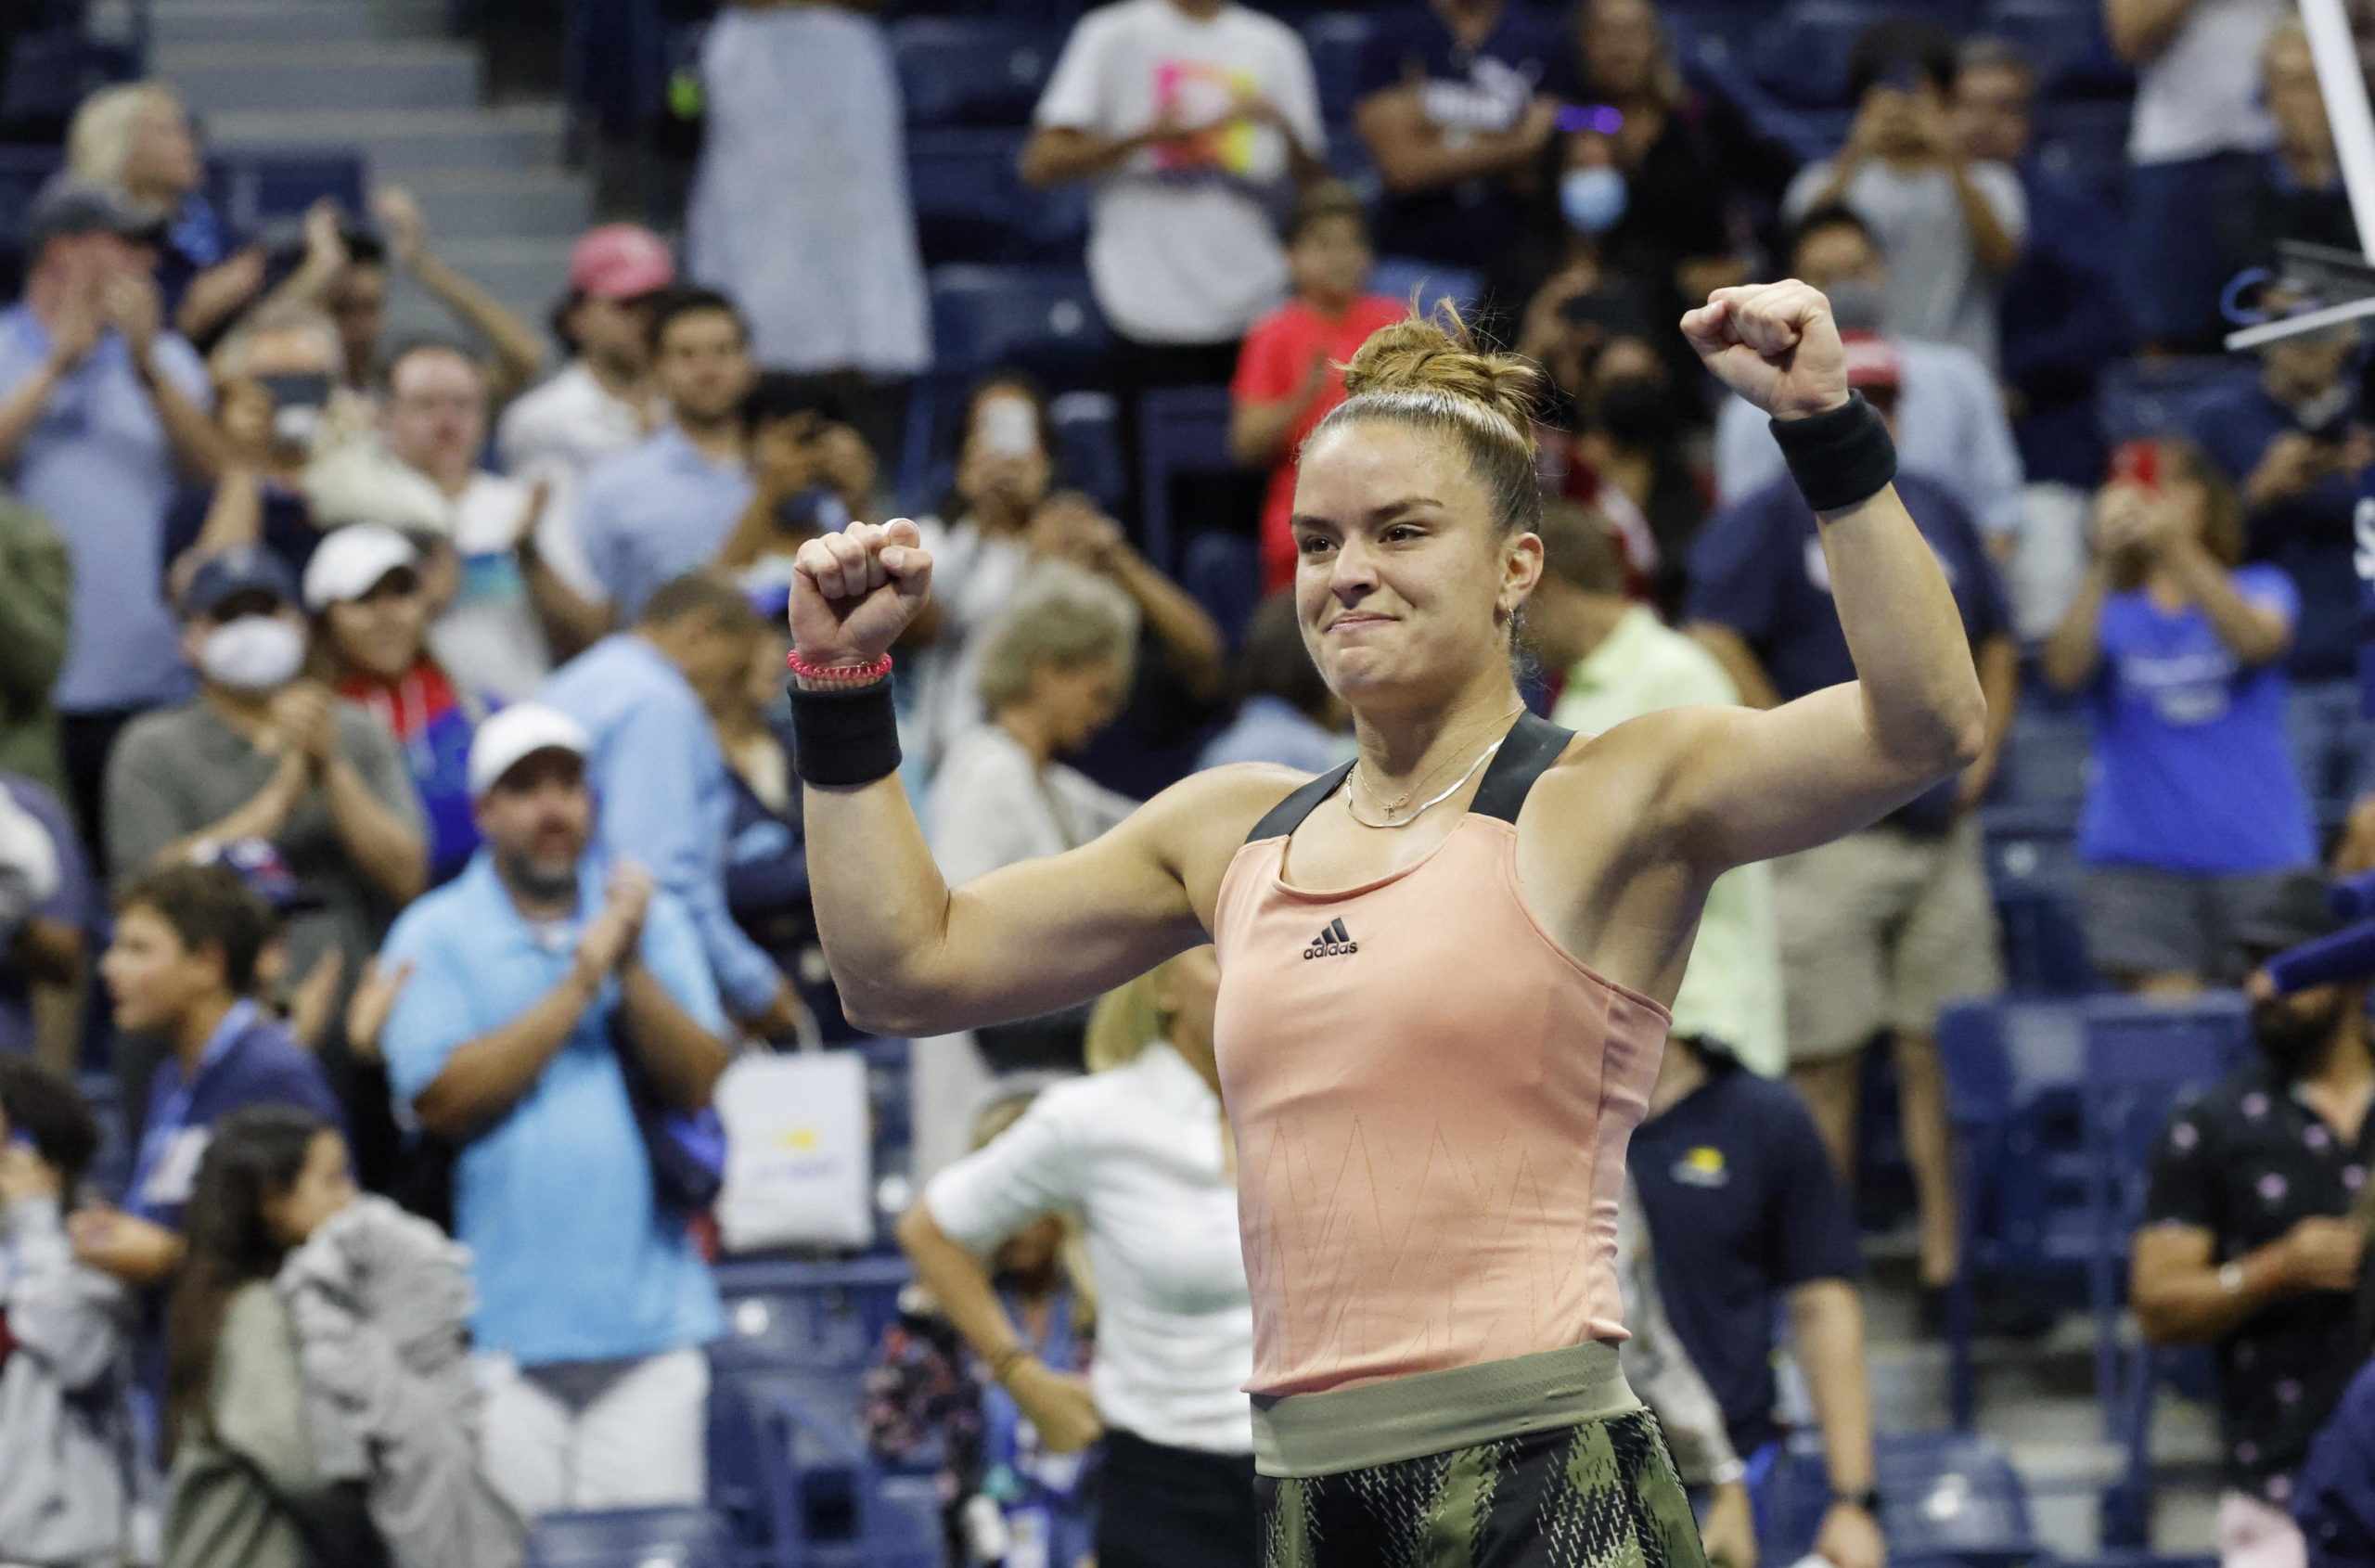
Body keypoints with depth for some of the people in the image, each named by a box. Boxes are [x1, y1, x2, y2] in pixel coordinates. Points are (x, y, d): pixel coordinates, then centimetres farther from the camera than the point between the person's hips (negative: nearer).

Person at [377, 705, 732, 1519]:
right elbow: (445, 1097, -10)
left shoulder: (651, 919, 12)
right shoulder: (434, 938, 4)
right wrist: (580, 983, -9)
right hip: (502, 1325, -2)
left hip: (649, 1316, 2)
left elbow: (698, 1082, 3)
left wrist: (631, 968, -11)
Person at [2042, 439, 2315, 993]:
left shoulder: (2260, 589, 10)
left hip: (2256, 849, 0)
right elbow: (2065, 670, -12)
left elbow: (2257, 640, -14)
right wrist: (2103, 564, -27)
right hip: (2140, 856, 0)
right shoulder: (2113, 609, 10)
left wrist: (2178, 551, -29)